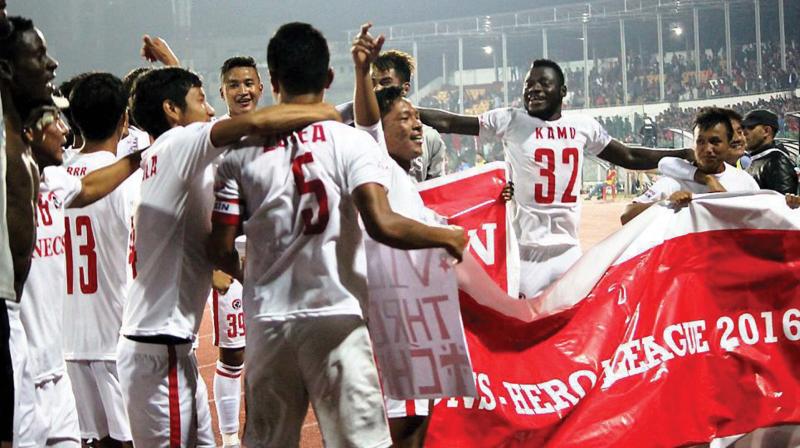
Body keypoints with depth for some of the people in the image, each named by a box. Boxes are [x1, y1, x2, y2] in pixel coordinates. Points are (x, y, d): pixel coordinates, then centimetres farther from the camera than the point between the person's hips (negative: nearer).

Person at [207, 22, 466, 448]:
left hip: (267, 322, 3)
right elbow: (382, 225, -17)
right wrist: (448, 237, -2)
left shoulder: (241, 152, 1)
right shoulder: (351, 142, -6)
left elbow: (220, 249, 0)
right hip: (337, 318, -3)